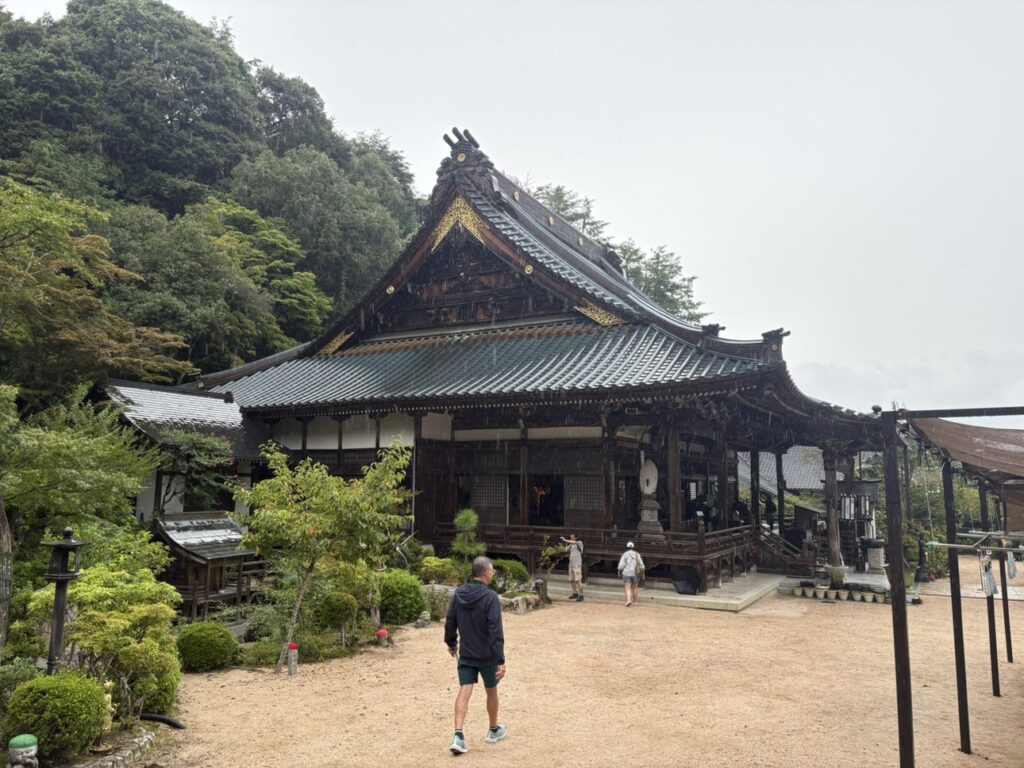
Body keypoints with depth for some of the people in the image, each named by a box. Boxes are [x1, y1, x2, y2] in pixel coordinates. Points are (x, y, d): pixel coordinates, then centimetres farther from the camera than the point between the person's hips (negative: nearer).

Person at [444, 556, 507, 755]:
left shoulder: (458, 594, -2)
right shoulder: (490, 597, -19)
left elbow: (450, 622, 7)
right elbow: (496, 631, -23)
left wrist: (451, 643, 23)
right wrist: (501, 659, -21)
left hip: (465, 654, 4)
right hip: (487, 656, -3)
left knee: (464, 692, 3)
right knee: (491, 691, 16)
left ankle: (458, 735, -10)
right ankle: (494, 731, 33)